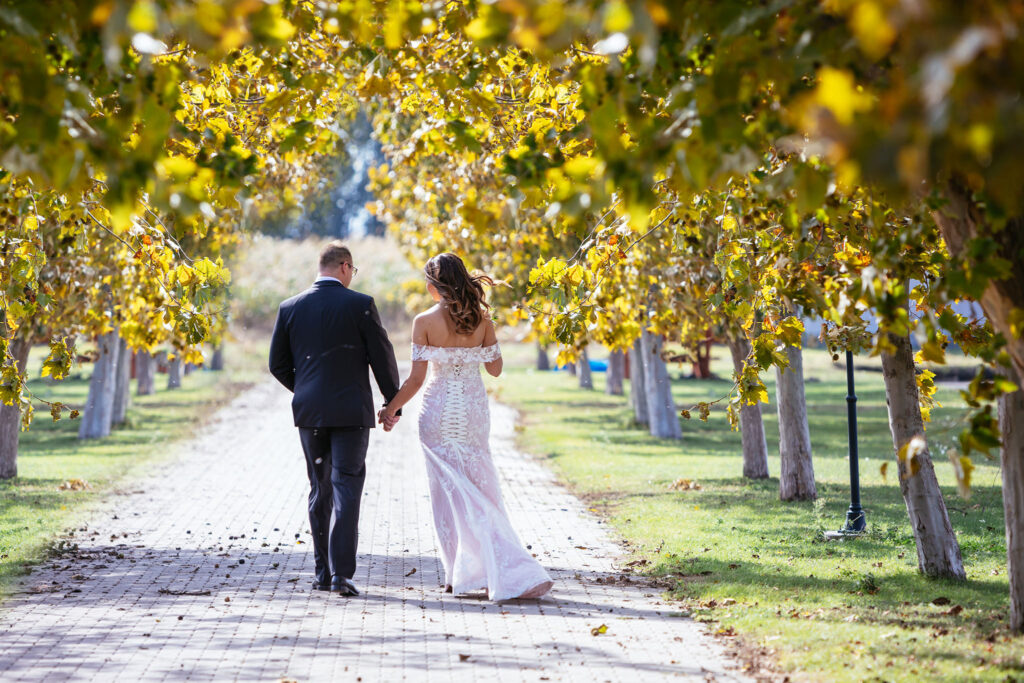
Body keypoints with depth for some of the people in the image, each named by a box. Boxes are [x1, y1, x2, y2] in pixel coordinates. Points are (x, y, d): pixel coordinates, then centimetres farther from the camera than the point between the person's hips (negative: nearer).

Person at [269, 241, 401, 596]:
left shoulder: (290, 308, 4)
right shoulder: (360, 304, -6)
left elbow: (278, 364, 6)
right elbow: (382, 358, -3)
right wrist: (394, 404, 8)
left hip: (309, 411, 4)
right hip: (351, 411, -3)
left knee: (320, 489, 14)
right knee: (346, 488, -3)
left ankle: (323, 572, 16)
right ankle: (341, 573, -12)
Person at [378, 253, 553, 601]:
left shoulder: (425, 322, -10)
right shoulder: (481, 318, -2)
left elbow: (416, 378, -10)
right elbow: (495, 368, 3)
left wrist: (391, 408, 4)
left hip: (439, 411, -3)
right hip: (474, 408, 3)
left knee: (448, 491, 5)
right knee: (480, 490, 13)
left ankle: (460, 575, 5)